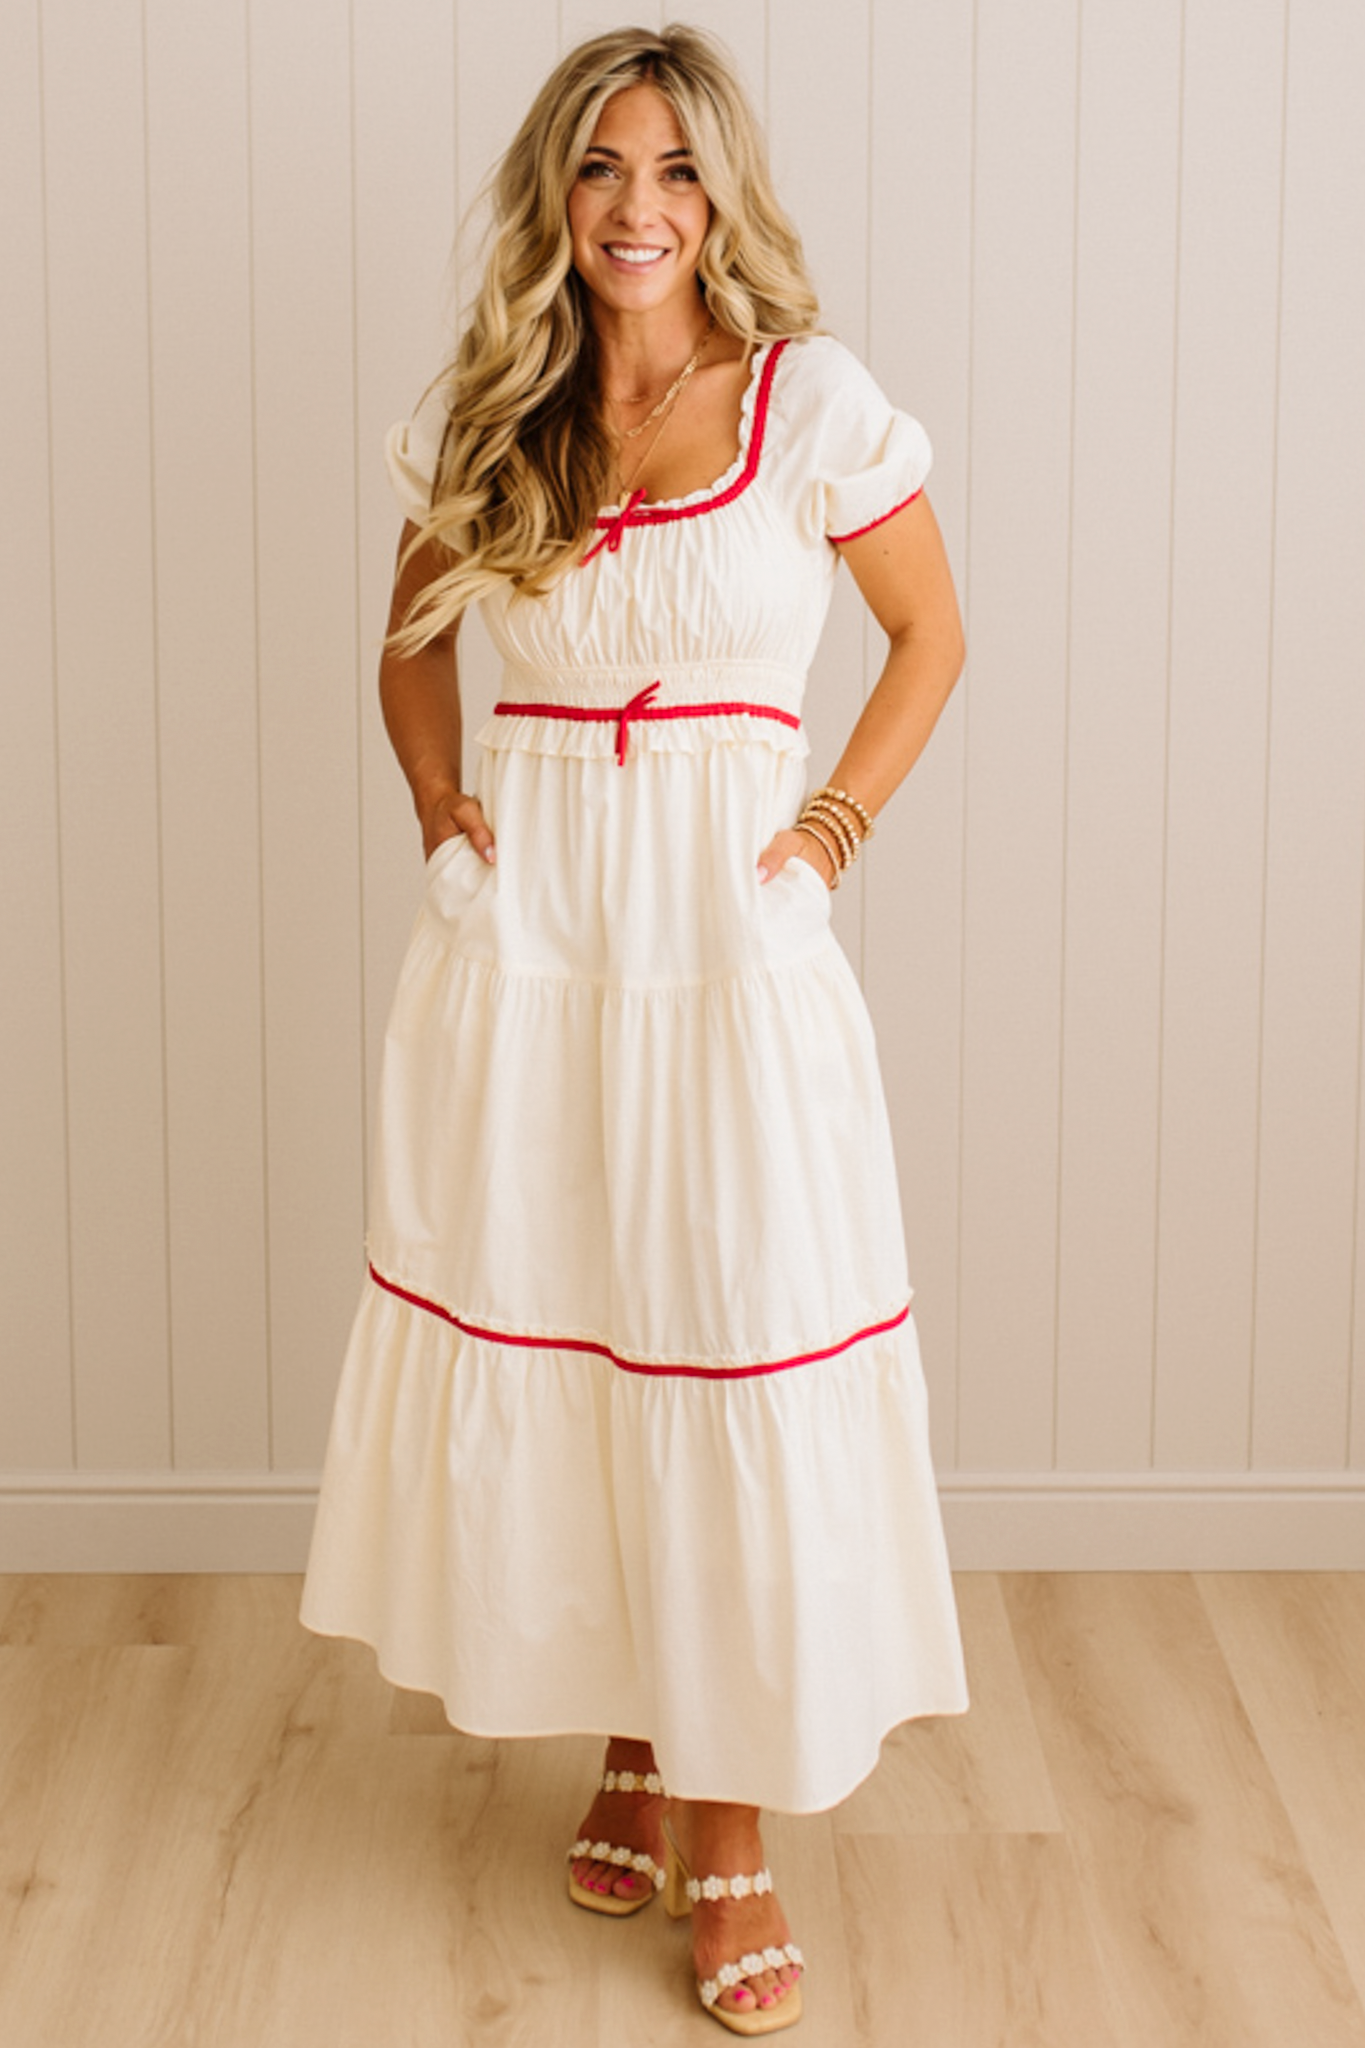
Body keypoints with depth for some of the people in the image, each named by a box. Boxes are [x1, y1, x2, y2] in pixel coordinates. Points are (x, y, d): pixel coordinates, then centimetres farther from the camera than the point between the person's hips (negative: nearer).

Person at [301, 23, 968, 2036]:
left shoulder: (814, 401, -2)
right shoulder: (486, 420, 7)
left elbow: (931, 630, 9)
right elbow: (415, 639, 21)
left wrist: (839, 818, -3)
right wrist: (437, 799, 4)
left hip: (728, 925, -3)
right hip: (523, 916, 3)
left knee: (737, 1368, -1)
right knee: (546, 1344, 8)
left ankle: (735, 1826, 11)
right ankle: (630, 1753, 26)